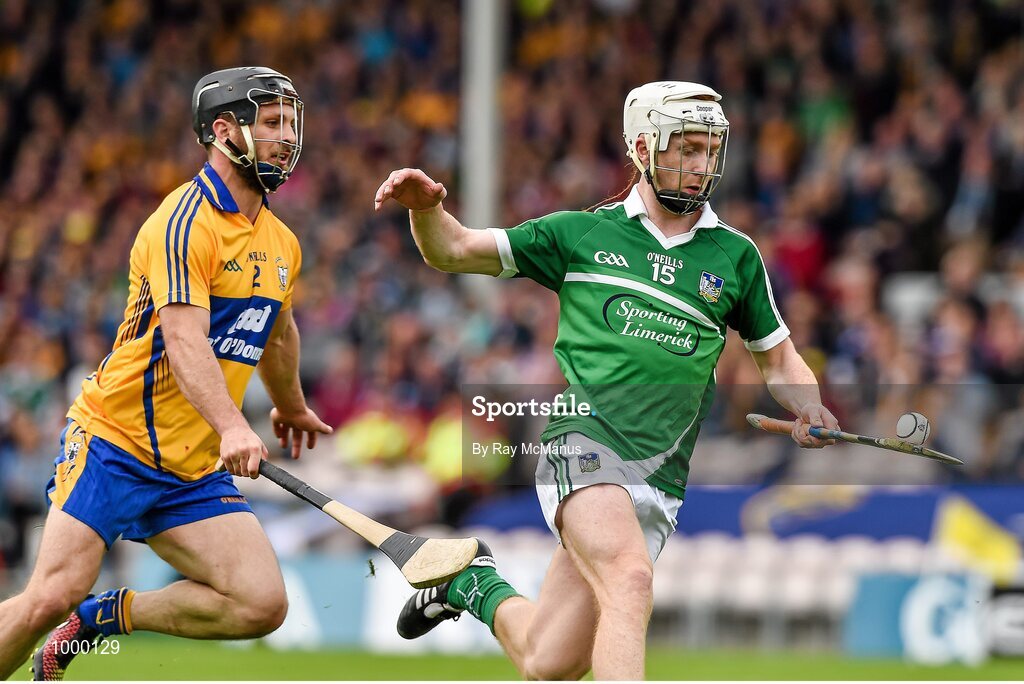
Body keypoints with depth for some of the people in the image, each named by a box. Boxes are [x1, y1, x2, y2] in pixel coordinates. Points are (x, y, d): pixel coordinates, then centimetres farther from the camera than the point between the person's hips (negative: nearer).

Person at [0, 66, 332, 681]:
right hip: (116, 440, -7)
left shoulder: (281, 244, 11)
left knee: (262, 606, -11)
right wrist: (233, 427, -40)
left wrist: (291, 406, 47)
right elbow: (185, 344, -26)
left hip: (197, 469, 7)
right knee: (53, 597, -20)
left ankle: (103, 617, 8)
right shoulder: (187, 221, -14)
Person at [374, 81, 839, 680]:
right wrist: (426, 207, -9)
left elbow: (780, 359, 21)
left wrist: (809, 410, -1)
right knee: (630, 579, -32)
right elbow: (453, 251, 13)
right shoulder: (581, 235, 9)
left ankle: (478, 588, 32)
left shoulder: (736, 255, 14)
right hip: (584, 445, -3)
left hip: (660, 475, 3)